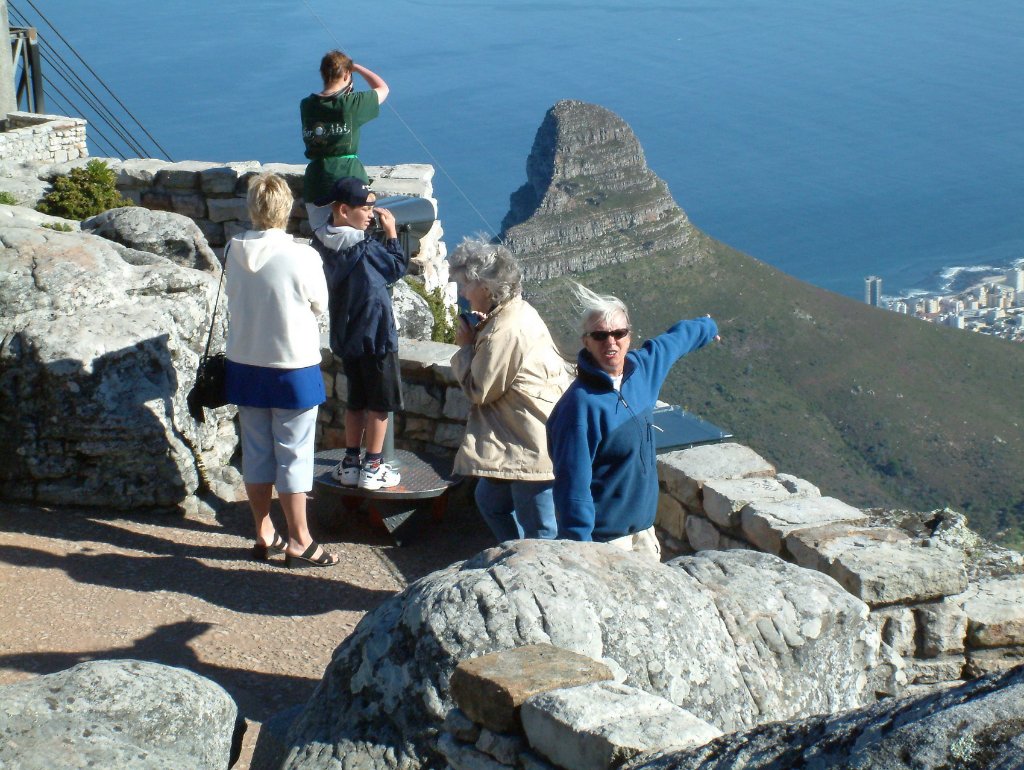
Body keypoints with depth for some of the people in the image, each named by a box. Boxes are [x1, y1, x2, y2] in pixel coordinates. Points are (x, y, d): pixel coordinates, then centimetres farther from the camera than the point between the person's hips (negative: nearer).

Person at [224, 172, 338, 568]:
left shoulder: (234, 252, -7)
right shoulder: (301, 256, -19)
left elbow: (235, 298, 5)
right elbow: (319, 305, -4)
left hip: (245, 366, 4)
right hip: (293, 367, -4)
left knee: (256, 450, 14)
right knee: (293, 455, 5)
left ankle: (264, 535, 24)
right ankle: (298, 542, 11)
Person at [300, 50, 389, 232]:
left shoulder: (306, 105, 0)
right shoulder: (352, 103, -11)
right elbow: (383, 88, 6)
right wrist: (357, 67, 16)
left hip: (316, 181, 4)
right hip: (348, 176, -4)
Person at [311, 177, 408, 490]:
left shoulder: (323, 243, -2)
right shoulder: (364, 248, -21)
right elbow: (399, 267, -8)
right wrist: (391, 232, 2)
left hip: (345, 336, 7)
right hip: (375, 335, -7)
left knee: (356, 400, 18)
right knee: (380, 403, 5)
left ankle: (350, 464, 21)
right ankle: (372, 467, 9)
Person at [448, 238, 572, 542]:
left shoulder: (505, 332, -25)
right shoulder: (517, 311, 6)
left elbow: (479, 390, -15)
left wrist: (466, 346, -4)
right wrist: (478, 336, 2)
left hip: (533, 447, -11)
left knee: (540, 533, -1)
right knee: (489, 499, 25)